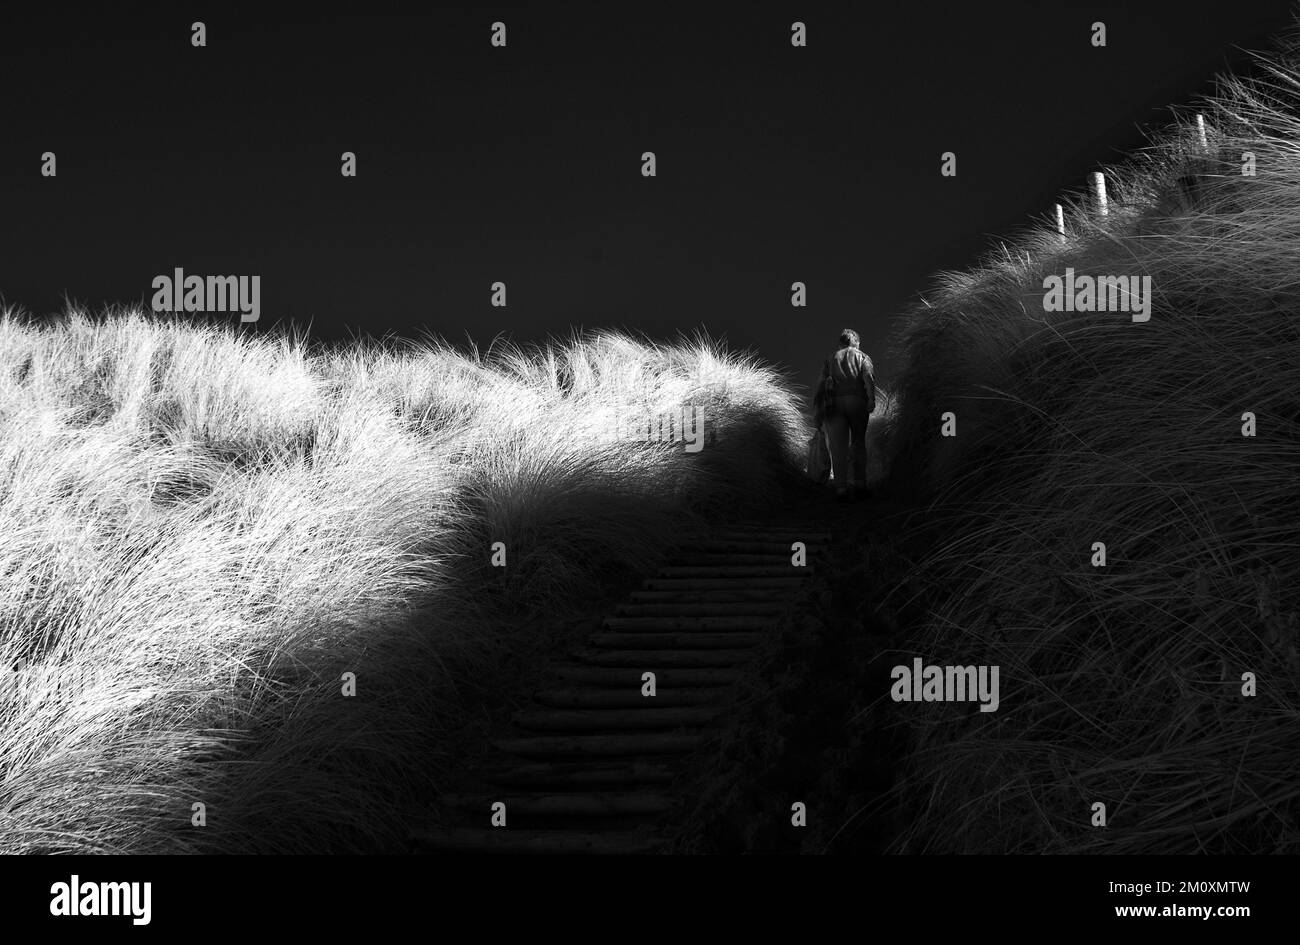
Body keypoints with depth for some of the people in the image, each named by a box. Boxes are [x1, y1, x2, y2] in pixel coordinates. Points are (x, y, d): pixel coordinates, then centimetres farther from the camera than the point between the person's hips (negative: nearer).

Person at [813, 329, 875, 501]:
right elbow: (868, 377, -3)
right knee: (858, 443, 13)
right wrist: (871, 399, -14)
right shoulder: (862, 357, 17)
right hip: (856, 401, -1)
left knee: (838, 447, -4)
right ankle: (859, 484, 8)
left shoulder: (831, 359, 23)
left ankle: (841, 488, -13)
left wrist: (817, 409, 13)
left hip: (834, 403, 1)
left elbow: (822, 384, 15)